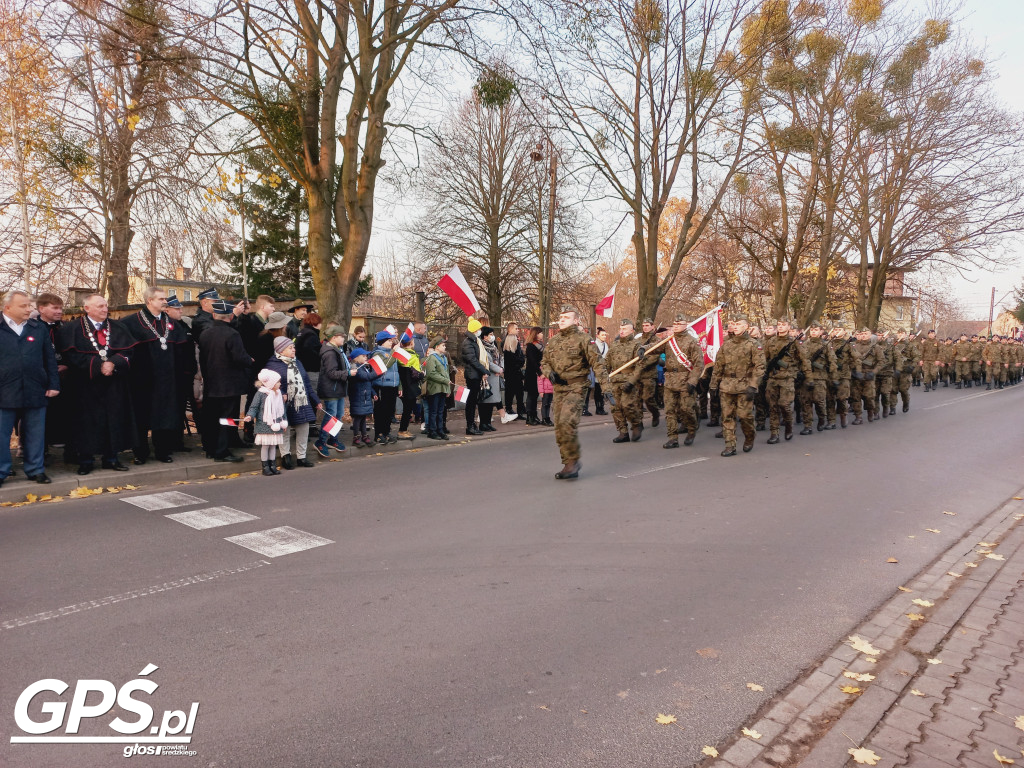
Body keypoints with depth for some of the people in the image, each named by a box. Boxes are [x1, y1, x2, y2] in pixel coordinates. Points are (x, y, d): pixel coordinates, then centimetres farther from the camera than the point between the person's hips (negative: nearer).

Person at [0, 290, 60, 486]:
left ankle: (35, 469, 20)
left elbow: (50, 358, 10)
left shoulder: (39, 328, 9)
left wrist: (54, 384, 4)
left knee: (35, 434, 9)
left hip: (35, 391, 2)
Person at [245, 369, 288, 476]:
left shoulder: (279, 394, 9)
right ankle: (265, 467, 9)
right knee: (265, 446, 0)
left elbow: (282, 410, 17)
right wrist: (250, 416, -22)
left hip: (276, 425, 6)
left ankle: (273, 465, 18)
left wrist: (284, 422, 16)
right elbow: (254, 407, -6)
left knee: (273, 445, 10)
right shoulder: (261, 393, -10)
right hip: (264, 426, -6)